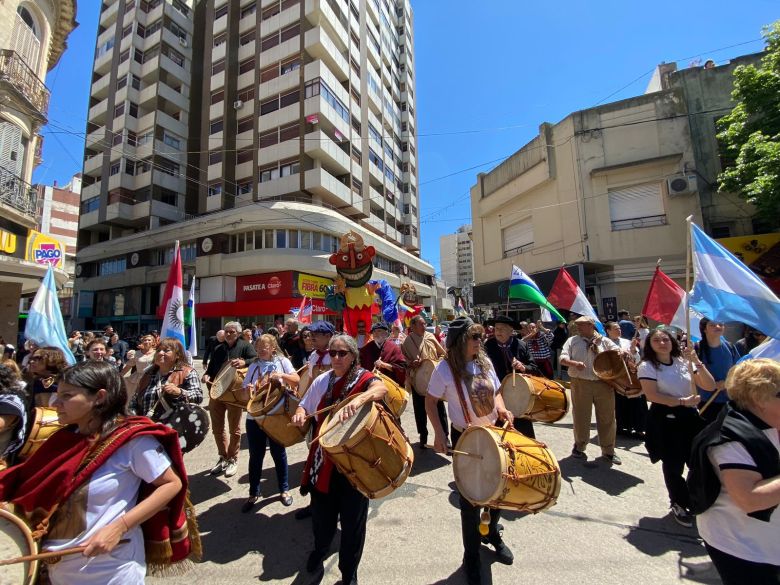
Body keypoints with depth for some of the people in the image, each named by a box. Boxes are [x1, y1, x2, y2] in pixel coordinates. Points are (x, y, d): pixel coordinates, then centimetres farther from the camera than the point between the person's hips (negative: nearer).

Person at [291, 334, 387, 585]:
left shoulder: (363, 378, -14)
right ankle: (319, 551, 52)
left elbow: (382, 388, -36)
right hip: (324, 459, 4)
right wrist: (300, 414, -10)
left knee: (352, 520, 9)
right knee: (321, 513, 20)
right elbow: (305, 406, 13)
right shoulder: (322, 380, 2)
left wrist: (358, 399, -56)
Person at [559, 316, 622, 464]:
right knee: (581, 417, 5)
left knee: (607, 418, 8)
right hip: (581, 384, -1)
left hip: (604, 383, 2)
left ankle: (608, 451, 24)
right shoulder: (573, 340, 5)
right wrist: (574, 363, -23)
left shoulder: (604, 341, 10)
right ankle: (579, 447, 23)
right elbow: (563, 358, -3)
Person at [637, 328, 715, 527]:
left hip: (690, 416, 4)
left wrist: (697, 362, -10)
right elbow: (652, 395, -16)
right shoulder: (647, 366, -8)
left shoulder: (684, 362, 6)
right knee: (673, 465, 6)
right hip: (665, 420, -4)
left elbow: (710, 386, 0)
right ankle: (679, 504, 29)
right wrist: (682, 401, -19)